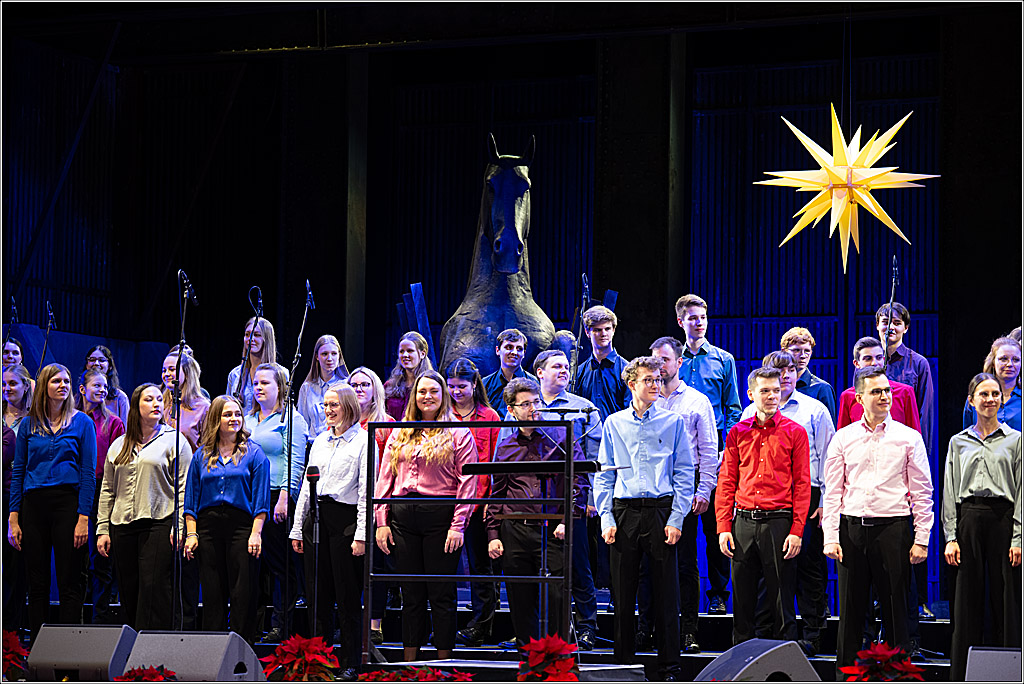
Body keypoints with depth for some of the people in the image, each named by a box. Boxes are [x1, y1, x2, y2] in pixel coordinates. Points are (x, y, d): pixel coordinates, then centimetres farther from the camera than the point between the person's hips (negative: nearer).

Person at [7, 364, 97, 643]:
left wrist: (83, 517, -10)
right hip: (34, 505, 3)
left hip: (67, 502, -3)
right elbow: (18, 473, 10)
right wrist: (13, 519, 1)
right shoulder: (29, 426, 11)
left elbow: (88, 473, -1)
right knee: (37, 584, 5)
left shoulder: (82, 423, 3)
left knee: (69, 583, -5)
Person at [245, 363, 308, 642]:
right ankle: (251, 622, 7)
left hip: (276, 498, -7)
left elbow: (294, 462, -9)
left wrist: (284, 497, -18)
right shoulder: (247, 421, 21)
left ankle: (281, 626, -4)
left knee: (280, 564, -5)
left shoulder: (291, 420, -1)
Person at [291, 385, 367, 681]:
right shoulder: (320, 441, 17)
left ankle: (350, 664, 2)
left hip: (345, 518, -6)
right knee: (318, 595, 7)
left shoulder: (362, 441, -3)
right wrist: (297, 528, 14)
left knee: (348, 597, -3)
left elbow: (366, 490, -8)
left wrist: (361, 534, -14)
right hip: (316, 518, 6)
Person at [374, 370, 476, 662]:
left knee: (441, 594, -1)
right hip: (403, 517, 4)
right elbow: (385, 480, 13)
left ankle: (444, 661, 4)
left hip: (440, 517, -4)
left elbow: (467, 483, -4)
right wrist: (381, 522, 4)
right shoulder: (399, 435, 15)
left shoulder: (458, 434, 2)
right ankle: (409, 661, 11)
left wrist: (458, 525, -12)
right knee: (411, 594, 7)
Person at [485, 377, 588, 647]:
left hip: (552, 530, -3)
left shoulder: (560, 437, 5)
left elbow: (579, 482, 2)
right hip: (515, 531, 3)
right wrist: (493, 534, 8)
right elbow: (497, 494, 17)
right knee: (520, 602, 5)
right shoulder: (505, 448, 15)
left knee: (556, 599, -8)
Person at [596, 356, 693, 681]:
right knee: (623, 591, 3)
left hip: (661, 511, -1)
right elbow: (604, 475, 10)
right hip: (623, 512, 1)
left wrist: (676, 519, -5)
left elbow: (684, 473, 3)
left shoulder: (673, 422, 6)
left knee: (666, 592, -2)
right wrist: (606, 518, 0)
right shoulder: (613, 423, 10)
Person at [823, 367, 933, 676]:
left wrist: (921, 539, -3)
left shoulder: (909, 438, 4)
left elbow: (922, 492, 3)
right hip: (852, 528, 1)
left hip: (893, 527, -1)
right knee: (850, 607, 4)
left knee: (895, 607, 0)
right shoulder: (843, 438, 8)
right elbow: (832, 491, 8)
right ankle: (845, 672, 11)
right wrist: (830, 538, -1)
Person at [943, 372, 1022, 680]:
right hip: (968, 519, 2)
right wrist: (951, 537, 0)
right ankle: (963, 673, 5)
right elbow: (949, 493, 10)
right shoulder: (958, 442, 12)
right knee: (967, 600, 2)